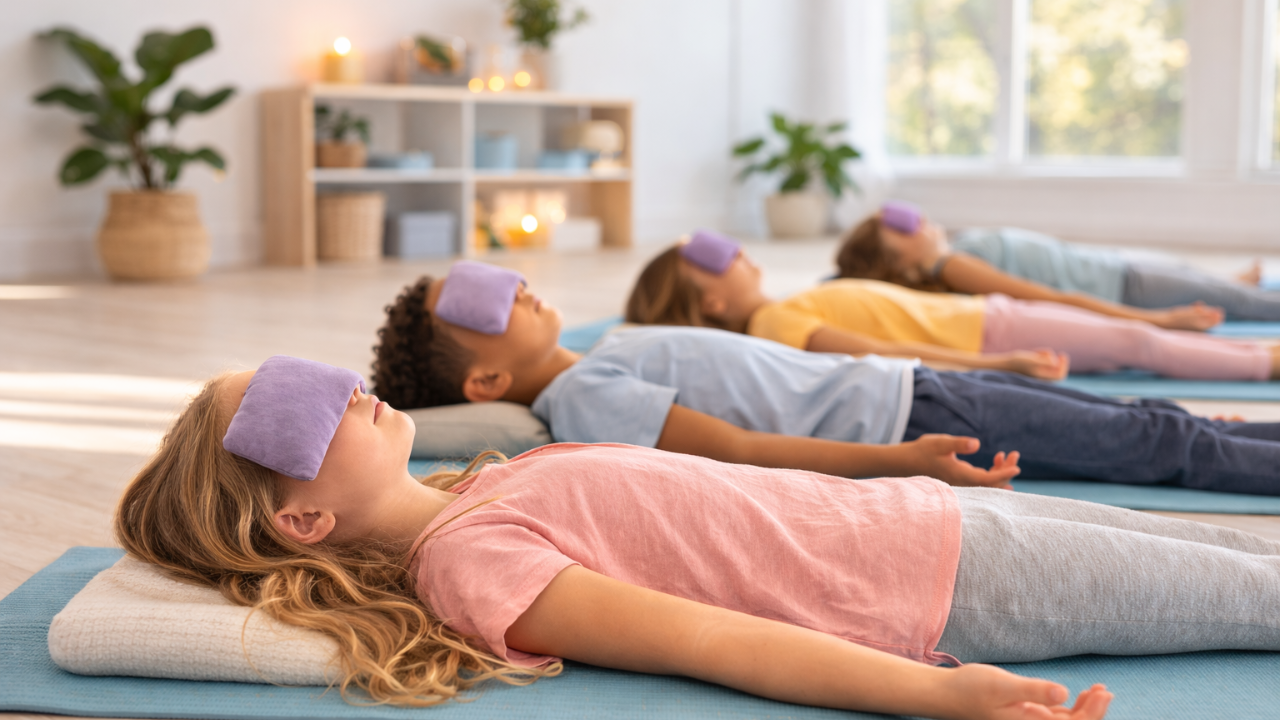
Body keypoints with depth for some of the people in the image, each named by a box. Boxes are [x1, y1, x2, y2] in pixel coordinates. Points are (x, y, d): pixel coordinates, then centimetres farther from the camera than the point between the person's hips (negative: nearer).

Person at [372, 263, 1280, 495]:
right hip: (897, 418, -8)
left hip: (898, 383, 8)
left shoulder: (606, 360, 11)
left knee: (1138, 417, 12)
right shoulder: (587, 401, -17)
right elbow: (739, 449, -23)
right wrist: (902, 460, -28)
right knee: (1158, 444, -2)